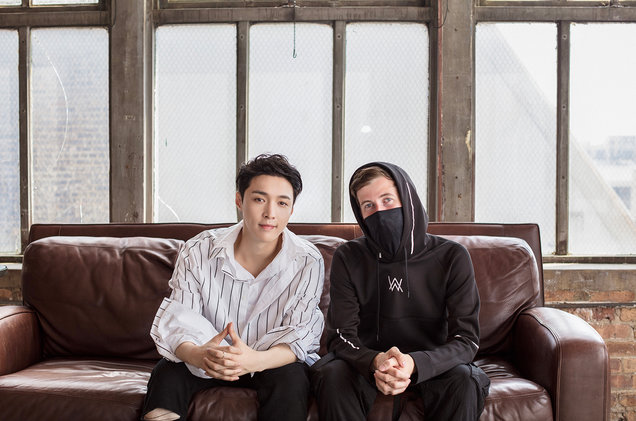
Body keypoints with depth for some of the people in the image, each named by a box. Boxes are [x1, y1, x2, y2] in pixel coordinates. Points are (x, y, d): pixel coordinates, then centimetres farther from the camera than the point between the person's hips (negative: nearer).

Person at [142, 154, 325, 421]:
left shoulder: (308, 263, -16)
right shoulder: (197, 253, -12)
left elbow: (298, 337, -20)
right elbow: (177, 323, -16)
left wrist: (255, 360, -43)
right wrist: (197, 355, -41)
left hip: (274, 361, 0)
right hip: (206, 359, 1)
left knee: (291, 379, -32)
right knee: (166, 373, -28)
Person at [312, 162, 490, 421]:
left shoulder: (452, 257, -9)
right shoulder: (348, 258, -6)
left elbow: (466, 339, -15)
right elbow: (342, 335, -10)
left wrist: (414, 364, -35)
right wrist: (376, 362, -34)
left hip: (430, 365, 0)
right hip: (368, 361, 0)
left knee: (463, 382, -31)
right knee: (333, 376, -30)